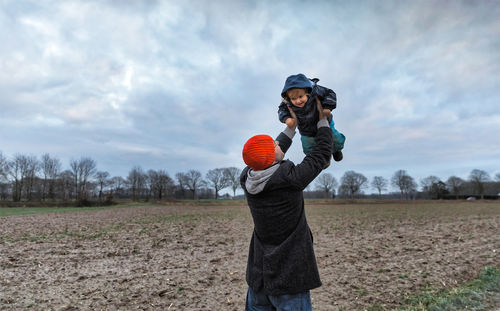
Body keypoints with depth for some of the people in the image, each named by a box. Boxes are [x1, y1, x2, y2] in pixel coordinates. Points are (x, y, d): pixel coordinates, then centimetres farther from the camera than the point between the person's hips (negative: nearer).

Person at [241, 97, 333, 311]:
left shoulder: (247, 179, -5)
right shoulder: (290, 180, -21)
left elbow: (273, 161, 14)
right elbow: (322, 154, -6)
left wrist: (292, 126, 21)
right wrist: (323, 120, 8)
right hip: (288, 277, -6)